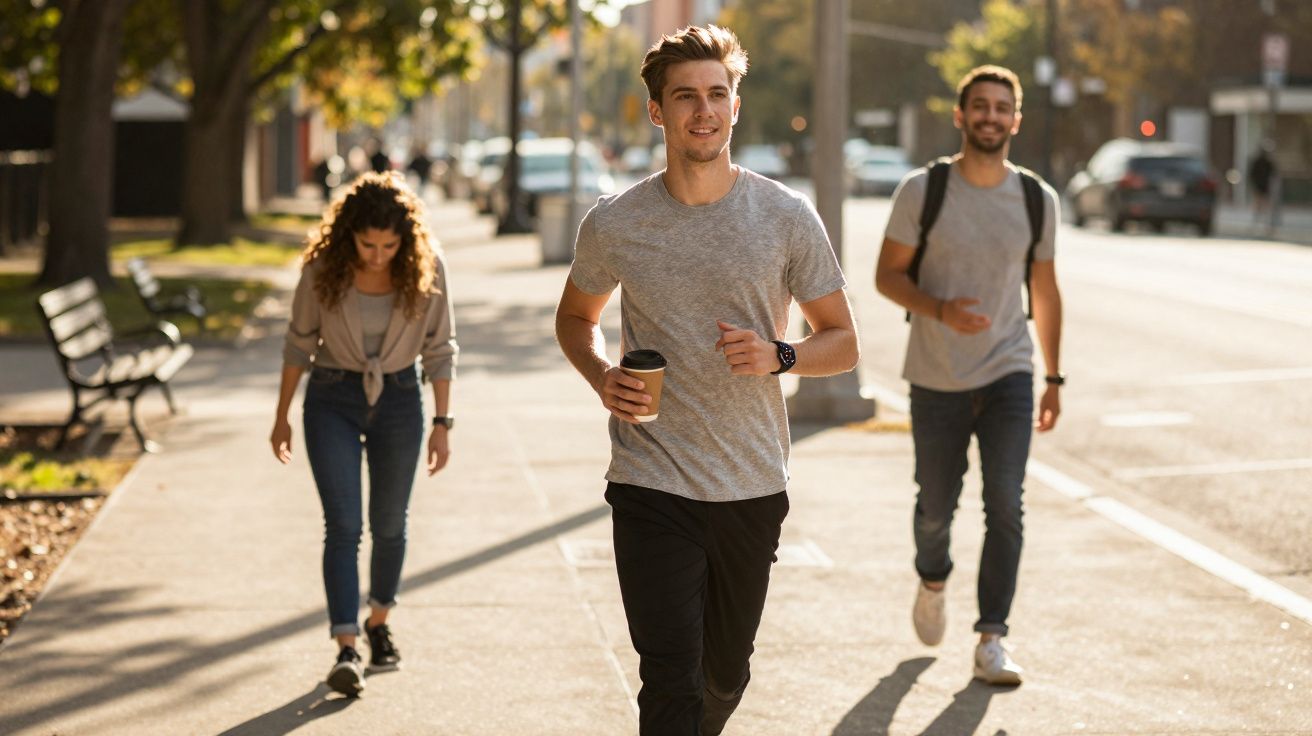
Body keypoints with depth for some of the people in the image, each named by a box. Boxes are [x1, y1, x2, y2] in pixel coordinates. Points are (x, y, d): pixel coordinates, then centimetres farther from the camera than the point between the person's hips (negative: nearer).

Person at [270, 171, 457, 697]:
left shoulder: (426, 267, -15)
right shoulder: (323, 268, -16)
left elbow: (439, 348, -4)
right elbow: (299, 343, -3)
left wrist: (442, 423, -5)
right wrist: (282, 417, 3)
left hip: (398, 401, 1)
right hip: (332, 400, -1)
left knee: (389, 525, 14)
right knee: (343, 525, -11)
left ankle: (379, 622, 36)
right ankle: (346, 649, -13)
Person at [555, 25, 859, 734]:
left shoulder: (787, 218, -2)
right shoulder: (613, 224, -2)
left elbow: (842, 341, 5)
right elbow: (575, 316, 17)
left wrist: (778, 356, -16)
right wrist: (602, 377, -5)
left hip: (753, 489, 2)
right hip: (651, 489, -2)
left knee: (725, 675, 17)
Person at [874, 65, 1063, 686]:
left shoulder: (1037, 200, 2)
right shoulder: (922, 190, -6)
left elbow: (1044, 291, 11)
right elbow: (887, 274, -3)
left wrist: (1055, 378, 13)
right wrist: (941, 311, -22)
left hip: (1008, 375, 1)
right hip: (936, 379, -1)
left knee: (1005, 502, -12)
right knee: (936, 506, 10)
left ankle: (991, 641, -7)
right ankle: (933, 580, 43)